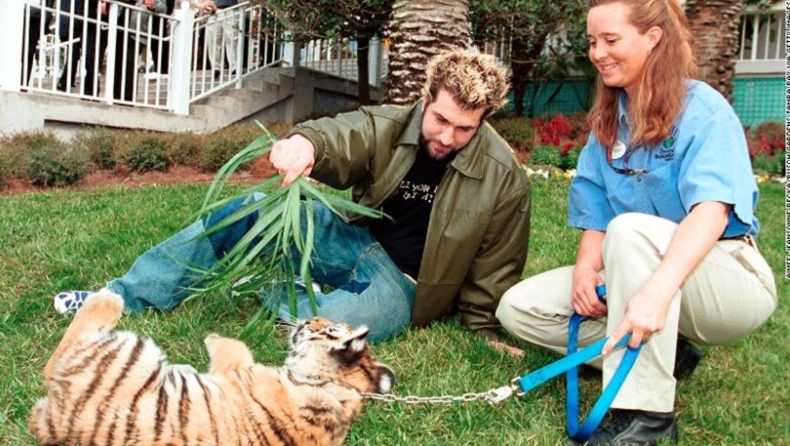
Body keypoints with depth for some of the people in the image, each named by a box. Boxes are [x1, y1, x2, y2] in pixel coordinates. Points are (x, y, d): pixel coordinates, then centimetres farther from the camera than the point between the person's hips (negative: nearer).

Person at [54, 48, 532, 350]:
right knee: (251, 209, -12)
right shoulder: (389, 128, -9)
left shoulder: (504, 178, -15)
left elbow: (494, 271, -5)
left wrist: (485, 332, 0)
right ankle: (127, 297, -1)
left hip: (401, 283, -4)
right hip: (354, 241, 4)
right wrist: (304, 142, -53)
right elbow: (340, 135, -30)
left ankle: (265, 294, 0)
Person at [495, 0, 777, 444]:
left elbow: (712, 208, -31)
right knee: (519, 308, -9)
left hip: (727, 281, -6)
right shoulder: (609, 120, 6)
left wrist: (657, 290, -47)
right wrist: (587, 266, -18)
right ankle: (659, 355, -6)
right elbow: (596, 210, 4)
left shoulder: (703, 110, -15)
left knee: (632, 230, -38)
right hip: (632, 275, 7)